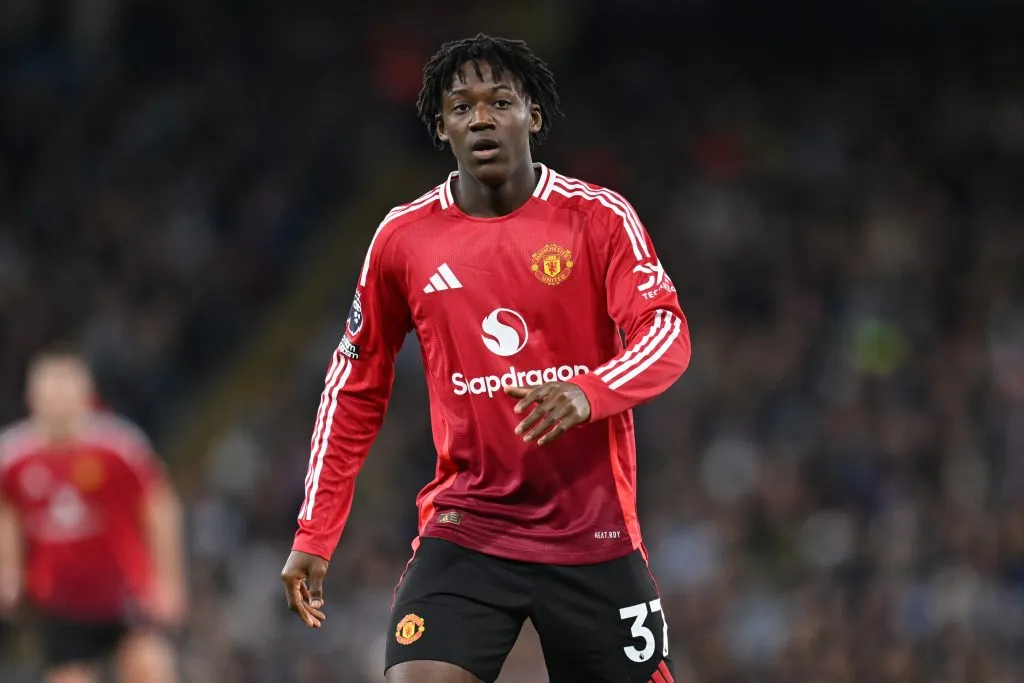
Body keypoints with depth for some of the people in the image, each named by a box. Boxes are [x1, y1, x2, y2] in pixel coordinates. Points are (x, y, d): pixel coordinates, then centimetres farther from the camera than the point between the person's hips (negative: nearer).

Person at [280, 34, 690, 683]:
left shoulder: (598, 217, -4)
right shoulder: (403, 238, 3)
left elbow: (668, 334, -15)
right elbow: (356, 386, 12)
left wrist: (587, 393, -37)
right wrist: (313, 535, 9)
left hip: (594, 532, -1)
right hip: (465, 527, 1)